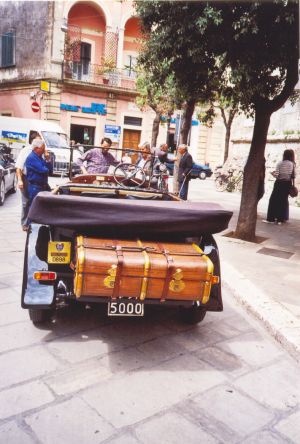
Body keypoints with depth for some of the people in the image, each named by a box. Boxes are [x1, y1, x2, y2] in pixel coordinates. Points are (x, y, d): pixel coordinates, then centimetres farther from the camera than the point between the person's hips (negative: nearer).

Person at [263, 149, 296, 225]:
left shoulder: (280, 164, -8)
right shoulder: (292, 164, -1)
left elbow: (276, 175, -12)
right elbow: (293, 176, -2)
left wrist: (273, 173, 9)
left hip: (279, 183, -3)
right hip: (287, 184, 3)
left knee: (274, 200, 3)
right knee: (284, 200, 8)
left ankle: (271, 218, 0)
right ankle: (280, 219, 9)